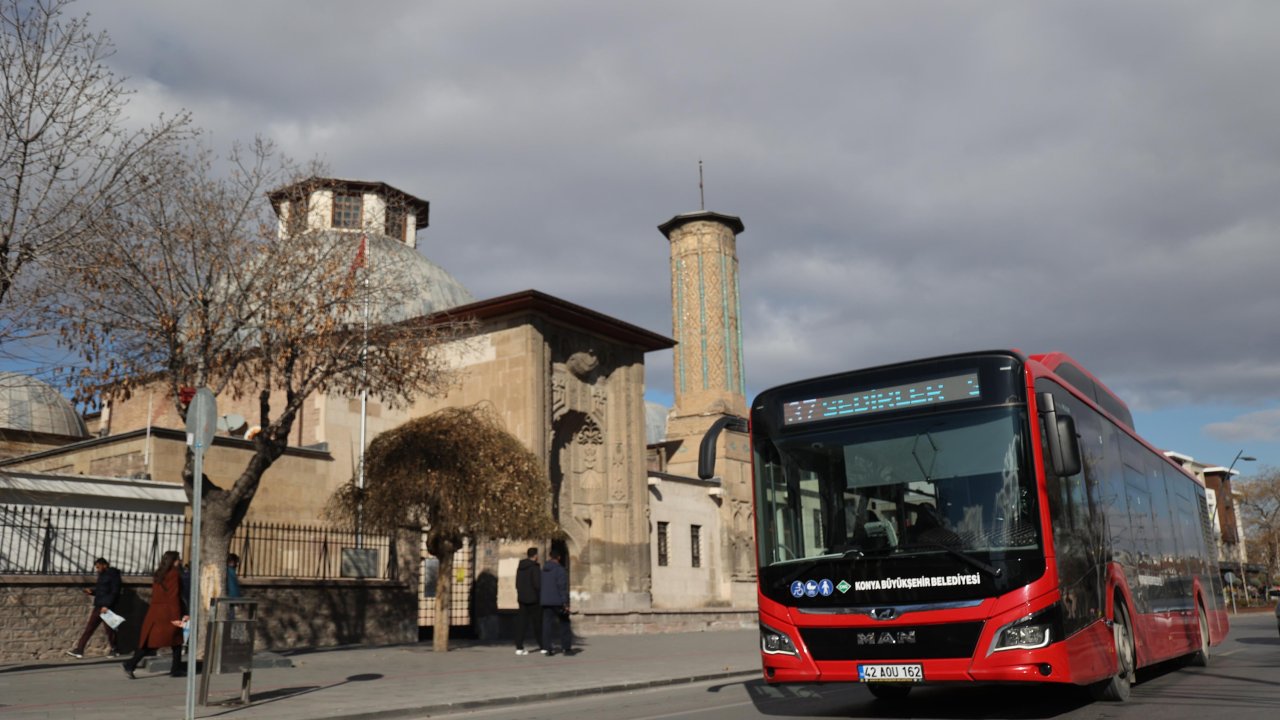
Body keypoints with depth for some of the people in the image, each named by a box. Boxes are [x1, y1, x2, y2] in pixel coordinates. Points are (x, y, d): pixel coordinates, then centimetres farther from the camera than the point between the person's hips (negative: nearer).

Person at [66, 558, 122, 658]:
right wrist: (91, 591, 4)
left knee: (109, 629, 0)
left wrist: (107, 605, -21)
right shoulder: (102, 575, 16)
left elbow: (114, 592, -15)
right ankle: (79, 650, 4)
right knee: (89, 628, 4)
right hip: (98, 606, 8)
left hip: (107, 607, -8)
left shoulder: (113, 575, -9)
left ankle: (115, 650, 14)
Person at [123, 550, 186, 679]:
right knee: (176, 641, 7)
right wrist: (176, 617, -14)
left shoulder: (158, 574, 15)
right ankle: (176, 670, 10)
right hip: (168, 613, -7)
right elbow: (174, 597, -14)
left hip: (154, 612, 7)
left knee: (149, 642, 6)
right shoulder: (174, 574, -9)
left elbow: (155, 595, 18)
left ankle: (131, 664, -9)